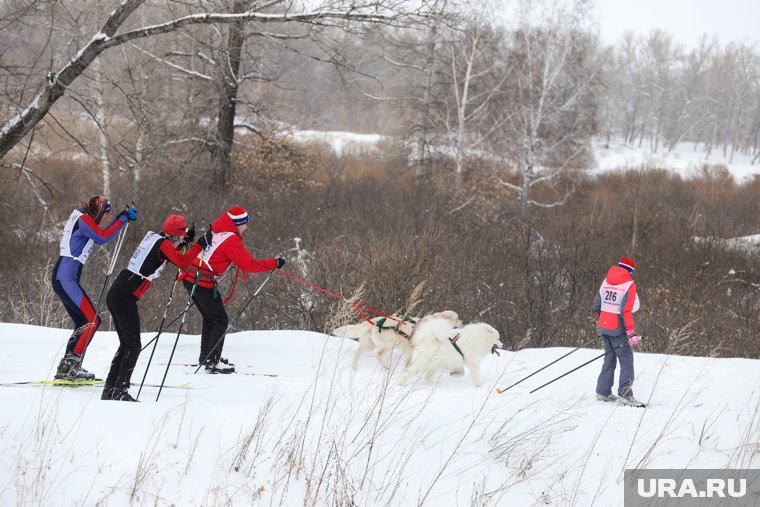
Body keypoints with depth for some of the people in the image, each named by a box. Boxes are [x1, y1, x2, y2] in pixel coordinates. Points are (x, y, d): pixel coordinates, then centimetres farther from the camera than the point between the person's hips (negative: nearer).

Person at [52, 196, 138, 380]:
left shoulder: (80, 219, 21)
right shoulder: (83, 219, -8)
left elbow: (99, 238, 30)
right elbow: (103, 237, -20)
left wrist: (121, 218, 26)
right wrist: (123, 219, -14)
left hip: (62, 278, 11)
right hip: (66, 279, -11)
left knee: (84, 323, 13)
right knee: (92, 320, -13)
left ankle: (66, 368, 10)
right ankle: (71, 364, -18)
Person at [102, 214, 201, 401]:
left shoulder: (153, 237, 16)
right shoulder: (164, 244, -9)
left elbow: (168, 258, 32)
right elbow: (182, 262, -20)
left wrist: (185, 242, 25)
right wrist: (199, 245, -11)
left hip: (114, 295, 9)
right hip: (125, 298, -9)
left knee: (126, 345, 15)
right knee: (133, 346, -5)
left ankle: (110, 389, 15)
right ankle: (120, 391, -9)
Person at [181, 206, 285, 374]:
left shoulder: (216, 232, 11)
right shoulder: (231, 240, -14)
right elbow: (250, 265, -17)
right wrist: (275, 263, -9)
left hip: (189, 277, 9)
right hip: (203, 283, -9)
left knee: (210, 317, 22)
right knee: (220, 321, 0)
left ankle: (206, 356, 29)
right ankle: (212, 362, -2)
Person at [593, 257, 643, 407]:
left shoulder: (606, 281, 9)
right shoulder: (629, 285, -10)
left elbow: (597, 305, 13)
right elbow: (626, 310, -19)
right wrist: (631, 332, -20)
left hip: (604, 326, 7)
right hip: (618, 329, -7)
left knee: (609, 359, 19)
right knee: (627, 361, -6)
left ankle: (603, 392, 22)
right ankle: (625, 394, -18)